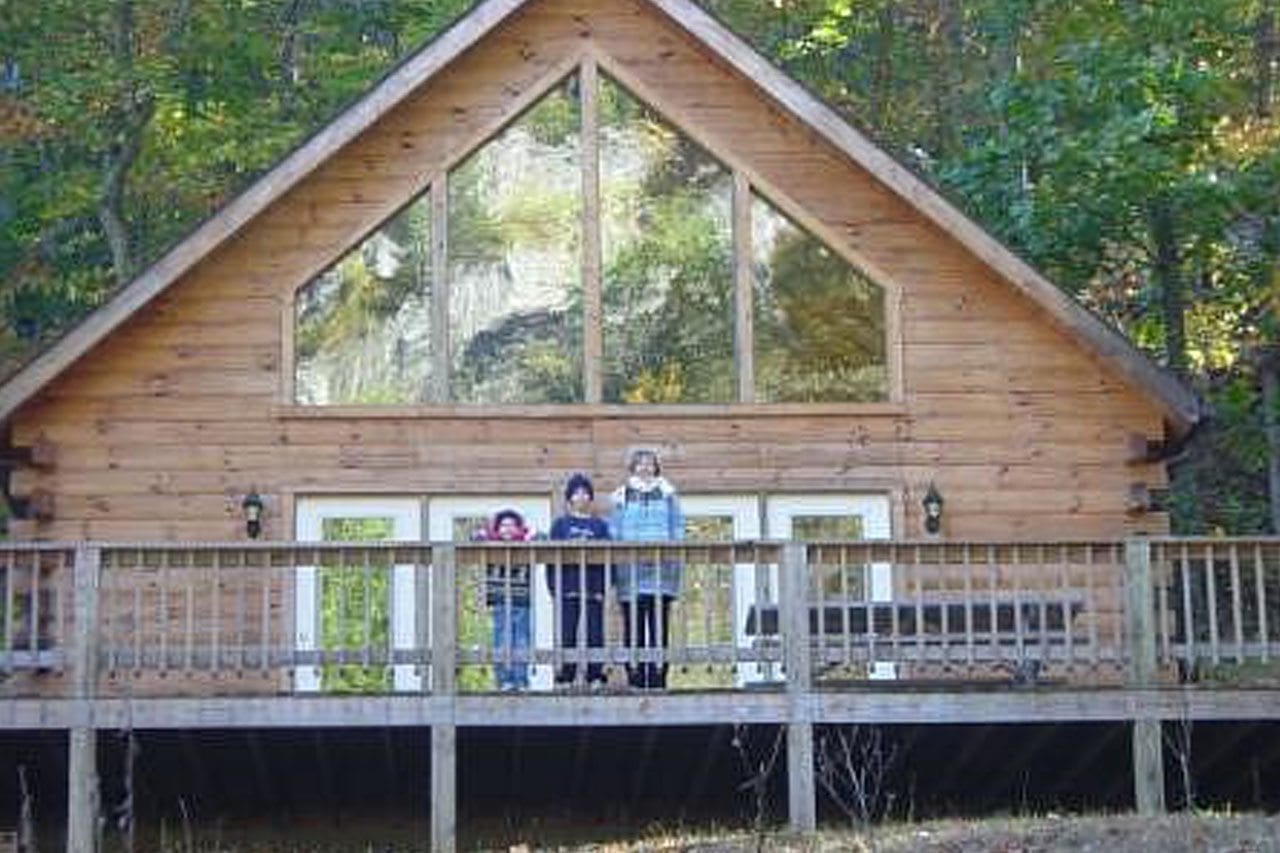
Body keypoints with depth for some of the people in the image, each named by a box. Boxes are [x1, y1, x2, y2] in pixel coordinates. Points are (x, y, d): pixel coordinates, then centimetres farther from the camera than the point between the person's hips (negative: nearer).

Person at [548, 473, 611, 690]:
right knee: (568, 634, -1)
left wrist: (605, 586, -4)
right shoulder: (560, 524, 11)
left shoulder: (600, 525, 12)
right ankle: (566, 677, 3)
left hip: (594, 588, 0)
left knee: (595, 634, -2)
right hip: (568, 588, 0)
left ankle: (596, 676, 2)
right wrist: (554, 587, -3)